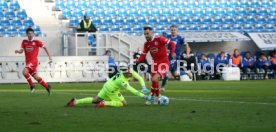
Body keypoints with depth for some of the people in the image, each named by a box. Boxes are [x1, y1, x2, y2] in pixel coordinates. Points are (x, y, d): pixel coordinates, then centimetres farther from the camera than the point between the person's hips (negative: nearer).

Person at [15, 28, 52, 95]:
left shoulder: (36, 42, -4)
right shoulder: (24, 42, 8)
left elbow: (44, 47, 6)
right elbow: (21, 51, 3)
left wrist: (49, 57, 6)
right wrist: (18, 51, -21)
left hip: (34, 61, -5)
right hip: (28, 61, 5)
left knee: (25, 71, -25)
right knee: (36, 77, 9)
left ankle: (32, 86, -10)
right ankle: (47, 86, 26)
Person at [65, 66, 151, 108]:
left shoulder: (131, 72, -12)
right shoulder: (122, 81, -33)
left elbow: (140, 78, -2)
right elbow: (132, 91, -34)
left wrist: (144, 88, -14)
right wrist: (144, 96, -34)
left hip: (106, 86, 9)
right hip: (111, 91, -9)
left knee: (95, 100, 18)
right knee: (124, 103, -6)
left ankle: (76, 101, 13)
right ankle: (104, 103, -13)